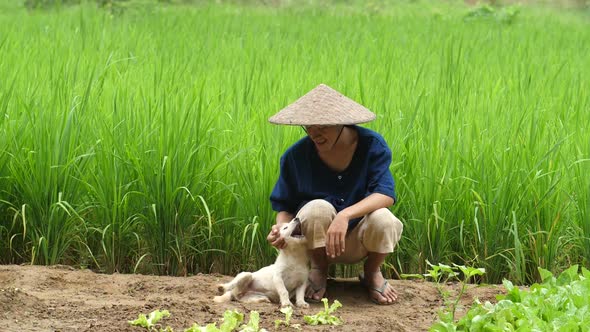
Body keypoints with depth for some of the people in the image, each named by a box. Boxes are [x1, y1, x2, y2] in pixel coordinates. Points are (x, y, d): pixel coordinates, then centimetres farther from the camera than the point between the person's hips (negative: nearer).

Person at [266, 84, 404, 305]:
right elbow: (285, 206, -1)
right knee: (318, 208, -32)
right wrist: (281, 227, -26)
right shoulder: (297, 155, -9)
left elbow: (385, 195, -24)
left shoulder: (371, 145, -13)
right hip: (316, 241, 0)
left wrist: (345, 215, -40)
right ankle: (319, 270, -1)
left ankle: (372, 273, 2)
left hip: (359, 242, 0)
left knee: (383, 220, -33)